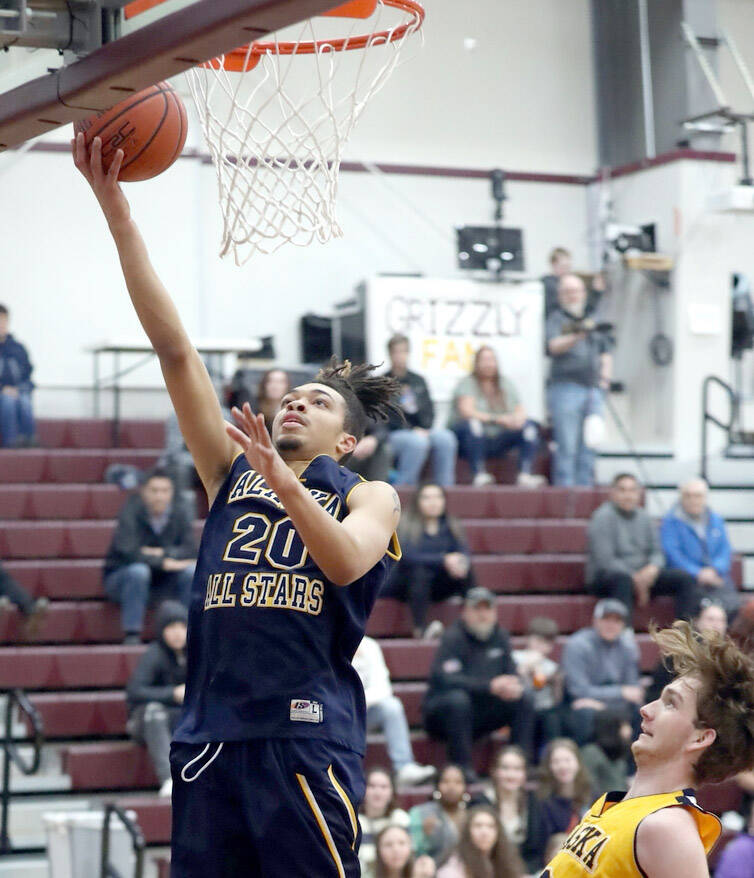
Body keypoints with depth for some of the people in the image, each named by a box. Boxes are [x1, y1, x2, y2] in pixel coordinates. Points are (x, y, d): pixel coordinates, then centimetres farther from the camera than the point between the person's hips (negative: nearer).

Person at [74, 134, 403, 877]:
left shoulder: (369, 496, 10)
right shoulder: (232, 473, 17)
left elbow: (346, 562, -14)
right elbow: (175, 349, 10)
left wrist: (283, 481, -27)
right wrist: (116, 212, 4)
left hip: (305, 737, -4)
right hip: (208, 733, 4)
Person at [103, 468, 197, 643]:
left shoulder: (178, 513, -4)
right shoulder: (131, 512, -18)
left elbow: (190, 550, -11)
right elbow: (127, 551, -29)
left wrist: (163, 553, -26)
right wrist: (162, 562, -31)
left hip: (160, 582, 4)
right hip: (120, 578, -4)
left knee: (192, 570, -20)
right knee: (138, 570, -36)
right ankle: (131, 635, -32)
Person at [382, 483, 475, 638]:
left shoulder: (451, 526, 4)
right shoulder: (408, 525, -10)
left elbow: (464, 553, -7)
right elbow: (408, 557, -24)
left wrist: (462, 563, -32)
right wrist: (444, 560, -33)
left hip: (437, 587, 4)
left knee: (465, 571, -20)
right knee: (419, 570, -35)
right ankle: (420, 628, -37)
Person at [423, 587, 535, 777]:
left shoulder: (500, 638, 7)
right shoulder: (453, 638, -14)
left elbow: (512, 674, 7)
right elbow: (445, 679, -27)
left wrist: (513, 687, -20)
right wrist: (490, 686, -34)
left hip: (480, 715, 6)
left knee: (524, 700, -11)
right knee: (458, 698, -38)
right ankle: (462, 767, -33)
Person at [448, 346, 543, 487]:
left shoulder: (505, 384, 14)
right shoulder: (467, 383, -3)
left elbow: (521, 410, 6)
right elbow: (467, 412, -18)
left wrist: (518, 418, -19)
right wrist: (496, 419, -27)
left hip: (497, 442, 5)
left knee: (529, 426, -13)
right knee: (472, 424, -36)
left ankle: (525, 475, -26)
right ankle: (479, 475, -37)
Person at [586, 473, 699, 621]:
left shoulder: (643, 517, 13)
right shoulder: (602, 517, -8)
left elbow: (657, 552, 11)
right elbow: (605, 559, -17)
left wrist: (653, 568, -14)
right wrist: (636, 580, -21)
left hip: (641, 576, 7)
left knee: (686, 579, -11)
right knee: (623, 579, -42)